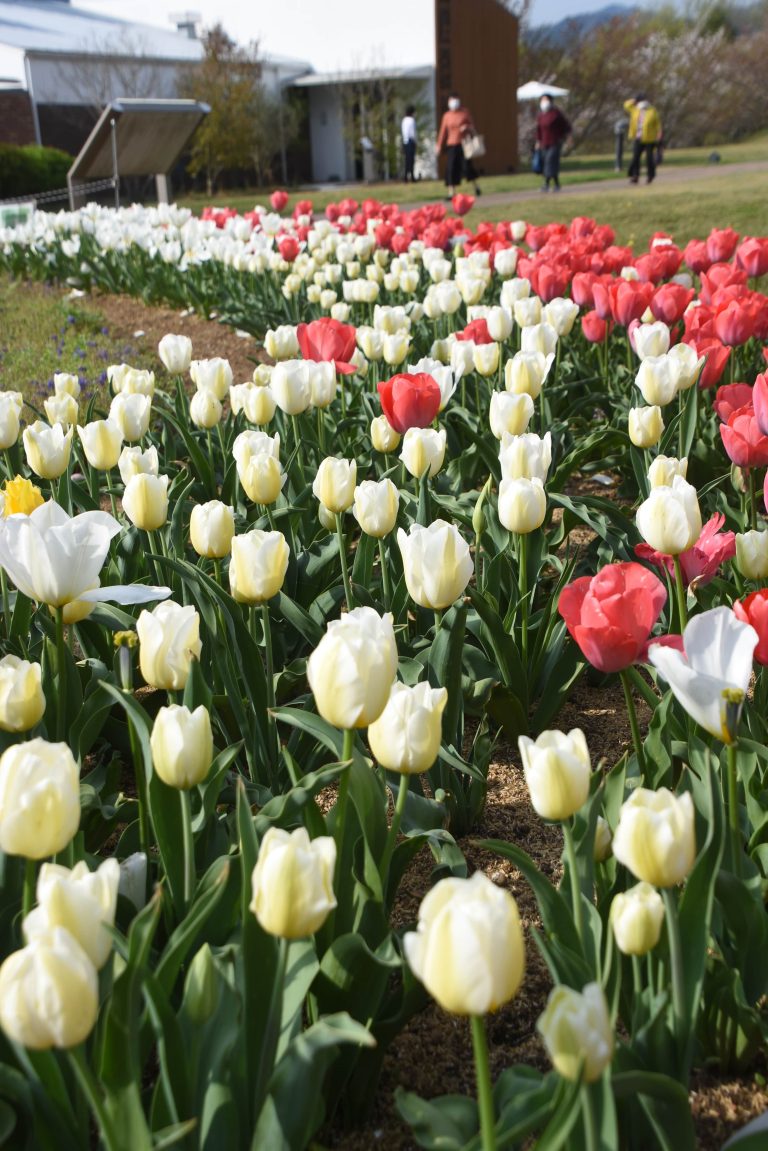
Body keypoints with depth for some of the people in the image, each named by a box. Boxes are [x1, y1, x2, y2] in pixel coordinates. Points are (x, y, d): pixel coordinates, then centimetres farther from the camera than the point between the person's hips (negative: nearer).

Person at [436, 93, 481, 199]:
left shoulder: (465, 112, 4)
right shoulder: (446, 115, 7)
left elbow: (472, 125, 8)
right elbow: (443, 131, 8)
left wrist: (467, 127, -15)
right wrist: (439, 145, 4)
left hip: (464, 144, -2)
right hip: (452, 145, 2)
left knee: (467, 166, -12)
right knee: (451, 169, -5)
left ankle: (477, 186, 9)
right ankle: (451, 193, -2)